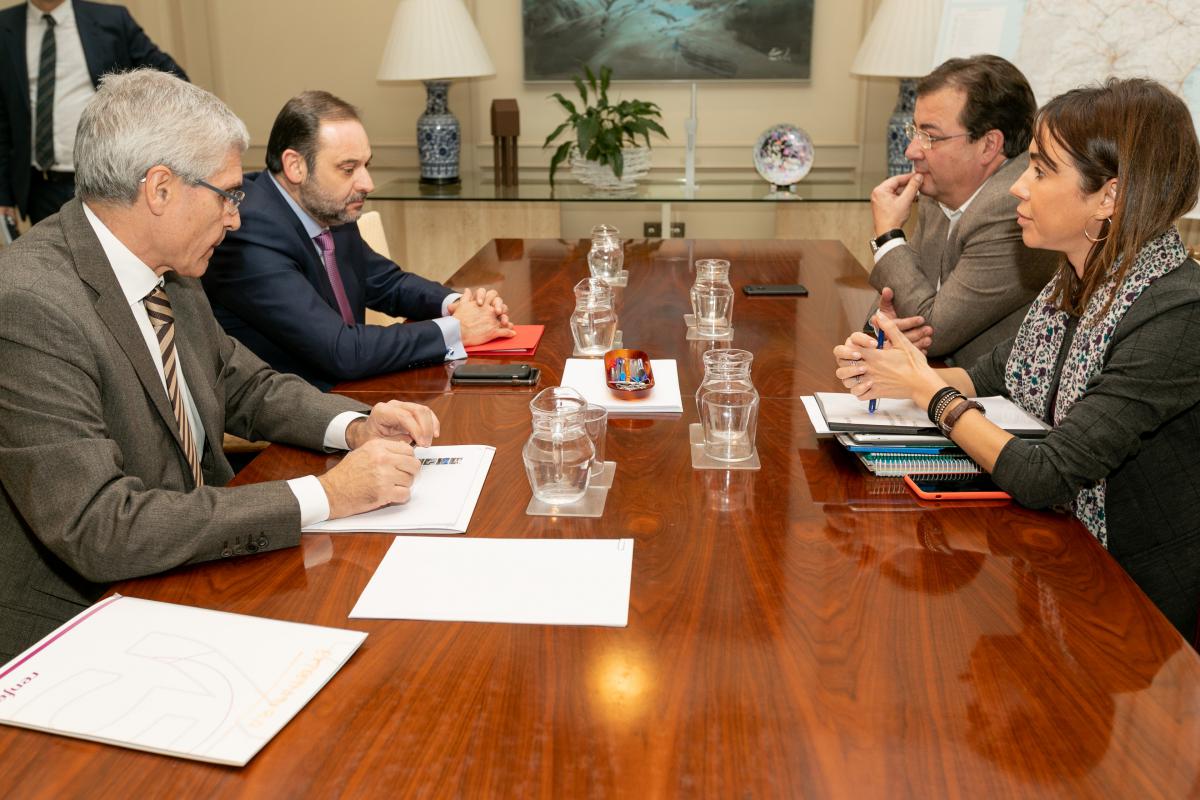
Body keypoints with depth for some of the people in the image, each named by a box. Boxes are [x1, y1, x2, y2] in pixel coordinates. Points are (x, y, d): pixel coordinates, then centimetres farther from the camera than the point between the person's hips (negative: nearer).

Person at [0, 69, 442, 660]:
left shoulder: (168, 274, 2)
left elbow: (245, 386, 16)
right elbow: (100, 528, -29)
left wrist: (354, 426, -5)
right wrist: (325, 495, -28)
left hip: (188, 577, 8)